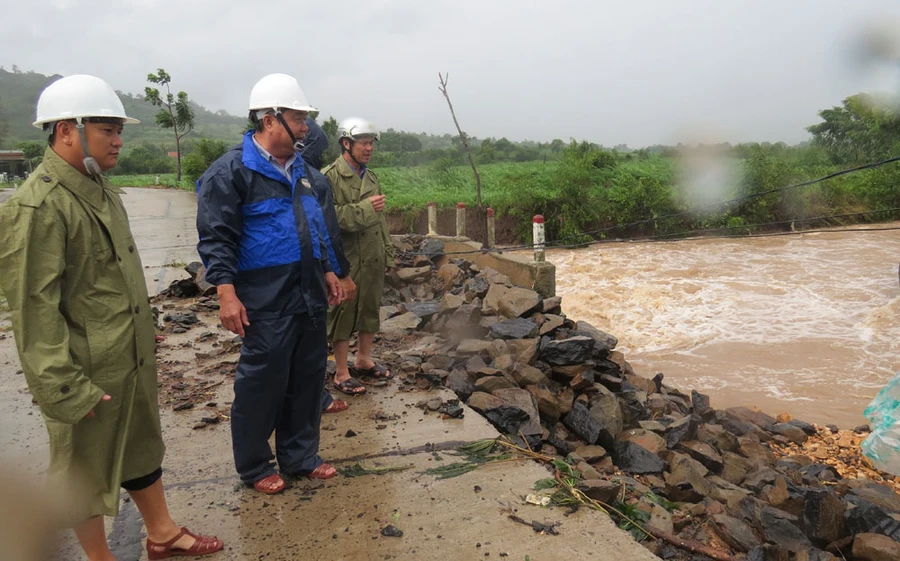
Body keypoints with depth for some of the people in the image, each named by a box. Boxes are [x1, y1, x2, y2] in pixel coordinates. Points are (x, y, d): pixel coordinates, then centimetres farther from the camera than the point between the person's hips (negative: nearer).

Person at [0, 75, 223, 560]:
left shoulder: (99, 189, 9)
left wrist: (146, 332, 21)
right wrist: (64, 388, -21)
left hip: (133, 359, 9)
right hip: (89, 375, -9)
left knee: (142, 449, 22)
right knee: (86, 471, 11)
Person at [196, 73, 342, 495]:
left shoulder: (298, 167, 14)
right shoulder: (232, 170, -10)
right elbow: (216, 238, -13)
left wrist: (326, 271, 20)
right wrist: (227, 293, -19)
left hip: (309, 295, 8)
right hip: (267, 302, -8)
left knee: (308, 378, 14)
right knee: (262, 384, 2)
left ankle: (299, 456, 30)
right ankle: (254, 467, 21)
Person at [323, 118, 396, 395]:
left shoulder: (371, 177, 12)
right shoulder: (329, 177, -11)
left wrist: (388, 253, 16)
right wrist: (364, 208, -23)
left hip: (373, 259, 7)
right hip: (347, 260, -7)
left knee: (371, 310, 16)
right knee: (343, 315, 3)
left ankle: (364, 360, 33)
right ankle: (342, 373, 14)